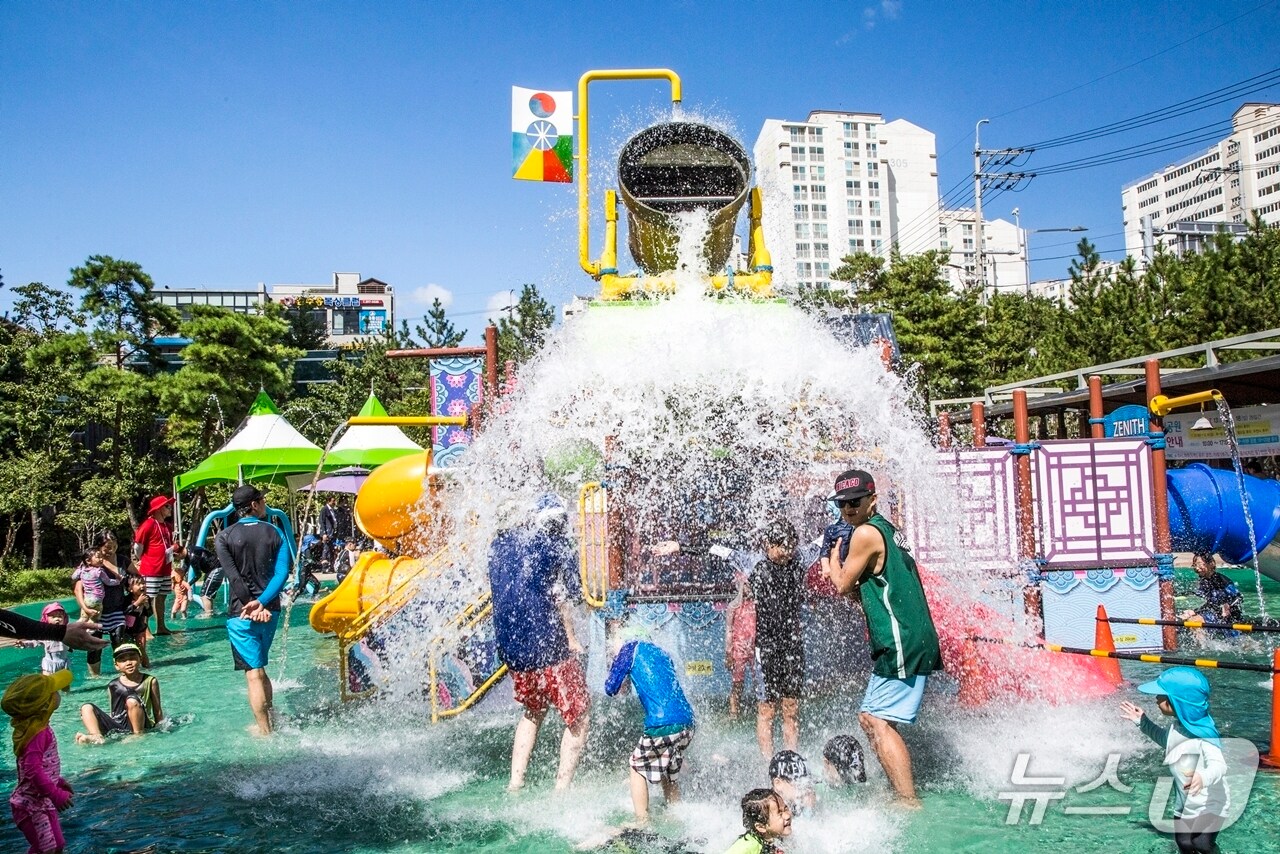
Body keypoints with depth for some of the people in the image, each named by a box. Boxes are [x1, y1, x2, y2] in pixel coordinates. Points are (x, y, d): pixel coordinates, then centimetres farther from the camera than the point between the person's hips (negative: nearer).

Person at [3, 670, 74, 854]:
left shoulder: (37, 726, 7)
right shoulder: (38, 732, -25)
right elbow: (33, 769, -31)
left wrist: (58, 782, 24)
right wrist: (55, 794, -27)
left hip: (41, 802, 10)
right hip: (32, 805, -10)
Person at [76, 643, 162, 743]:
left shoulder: (150, 681, 7)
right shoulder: (113, 686, 13)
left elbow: (157, 711, 8)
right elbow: (113, 713, 20)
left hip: (141, 726, -4)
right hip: (116, 727, 4)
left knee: (132, 701, -29)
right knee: (87, 708, -8)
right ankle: (98, 737, -32)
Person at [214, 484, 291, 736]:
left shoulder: (224, 537, -3)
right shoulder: (274, 533, 4)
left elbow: (234, 577, -13)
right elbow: (282, 573, -9)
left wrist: (252, 604, -12)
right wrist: (262, 602, -14)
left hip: (242, 613, -4)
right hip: (270, 611, 4)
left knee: (254, 673, -1)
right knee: (259, 669, 20)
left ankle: (265, 732, 1)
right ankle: (268, 722, 26)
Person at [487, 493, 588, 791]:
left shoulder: (500, 541, 11)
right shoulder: (556, 543, -7)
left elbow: (499, 590, 17)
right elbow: (560, 595, -14)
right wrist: (572, 639, -6)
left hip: (510, 648, 7)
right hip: (548, 647, -6)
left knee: (533, 711, 27)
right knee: (578, 717, 8)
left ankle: (515, 782, 25)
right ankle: (562, 790, 6)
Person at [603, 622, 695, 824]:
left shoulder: (629, 649, 3)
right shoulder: (658, 650, 23)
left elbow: (611, 689, 5)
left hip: (662, 724, -7)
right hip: (687, 722, 7)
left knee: (637, 766, 14)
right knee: (668, 772, 25)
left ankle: (642, 823, 14)